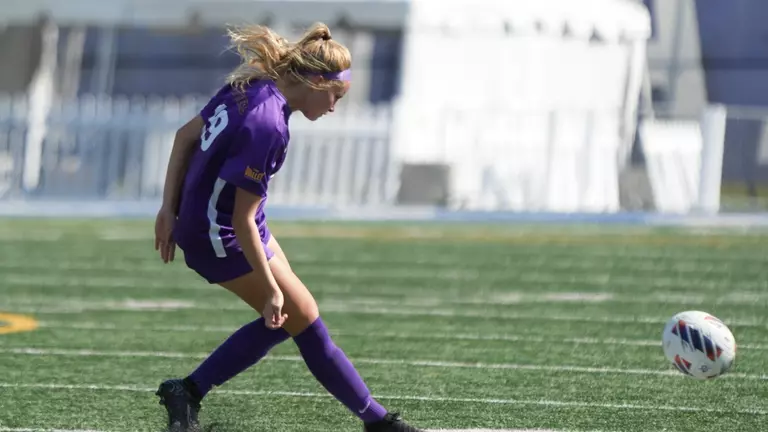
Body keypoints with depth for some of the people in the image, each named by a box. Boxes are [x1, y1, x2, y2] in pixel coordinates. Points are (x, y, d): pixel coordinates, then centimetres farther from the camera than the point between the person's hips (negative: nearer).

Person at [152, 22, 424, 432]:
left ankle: (187, 392, 16)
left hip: (198, 221, 10)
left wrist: (170, 209, 12)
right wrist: (271, 289, -18)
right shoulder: (268, 126, -28)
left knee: (281, 321, 14)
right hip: (222, 239, -10)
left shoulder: (247, 88, -2)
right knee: (306, 322, 0)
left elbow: (185, 136, 9)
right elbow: (242, 221, -25)